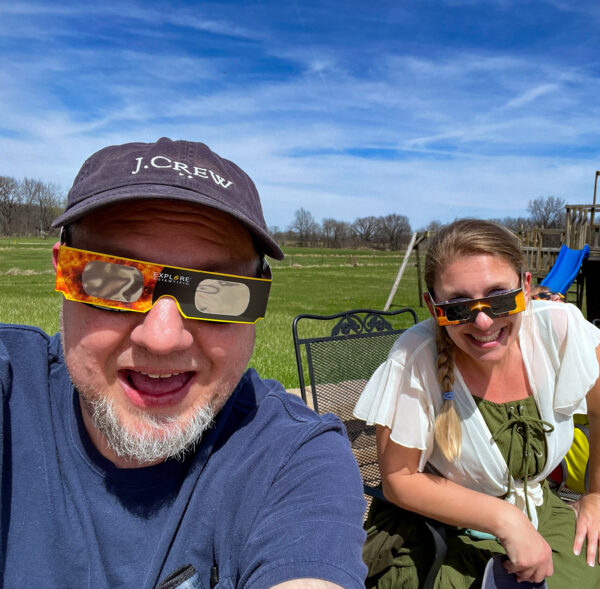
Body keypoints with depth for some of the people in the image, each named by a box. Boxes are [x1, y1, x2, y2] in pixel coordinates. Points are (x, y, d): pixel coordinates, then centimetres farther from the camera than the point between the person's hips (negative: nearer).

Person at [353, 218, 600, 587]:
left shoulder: (560, 329, -19)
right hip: (433, 526, -2)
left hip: (538, 512, 3)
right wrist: (506, 520, -21)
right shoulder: (415, 359, -26)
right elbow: (399, 479, -16)